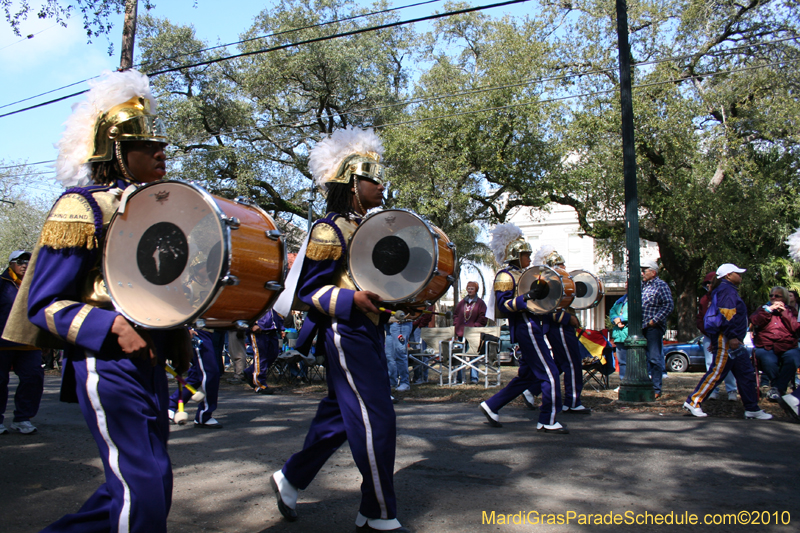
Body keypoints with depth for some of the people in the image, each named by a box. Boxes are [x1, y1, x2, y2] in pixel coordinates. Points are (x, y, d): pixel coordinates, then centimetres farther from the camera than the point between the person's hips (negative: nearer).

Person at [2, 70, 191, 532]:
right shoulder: (83, 207, -8)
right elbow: (44, 304, -11)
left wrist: (178, 340, 10)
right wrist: (113, 328, -25)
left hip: (150, 363, 8)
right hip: (107, 363, -8)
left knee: (142, 483, 15)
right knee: (144, 489, -6)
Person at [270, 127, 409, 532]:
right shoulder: (330, 230, -11)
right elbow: (307, 289, -13)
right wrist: (352, 299, -27)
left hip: (368, 334, 9)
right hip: (345, 333, -9)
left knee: (337, 416, 16)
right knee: (375, 421, -6)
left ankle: (290, 478, 33)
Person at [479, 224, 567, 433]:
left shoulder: (520, 274, 21)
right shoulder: (505, 276, -8)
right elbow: (503, 305, -18)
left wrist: (539, 295, 15)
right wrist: (528, 296, -27)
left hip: (532, 329, 10)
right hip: (526, 329, -10)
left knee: (528, 376, 13)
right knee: (549, 374, -7)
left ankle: (491, 406, 17)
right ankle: (547, 421, 3)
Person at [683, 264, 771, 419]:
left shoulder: (730, 290, 24)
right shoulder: (727, 290, -9)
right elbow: (726, 314, -21)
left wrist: (714, 339, 22)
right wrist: (731, 336, -25)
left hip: (733, 342, 11)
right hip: (727, 341, -11)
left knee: (746, 374, 10)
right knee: (717, 372, -10)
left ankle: (752, 409, 14)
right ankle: (693, 402, -6)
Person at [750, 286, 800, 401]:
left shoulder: (790, 311, 20)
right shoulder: (764, 308, 22)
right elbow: (754, 321, -1)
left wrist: (784, 312, -1)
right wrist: (769, 309, -4)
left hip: (788, 347, 1)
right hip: (765, 347, 0)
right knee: (768, 360, -34)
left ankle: (777, 388, -23)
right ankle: (780, 388, -13)